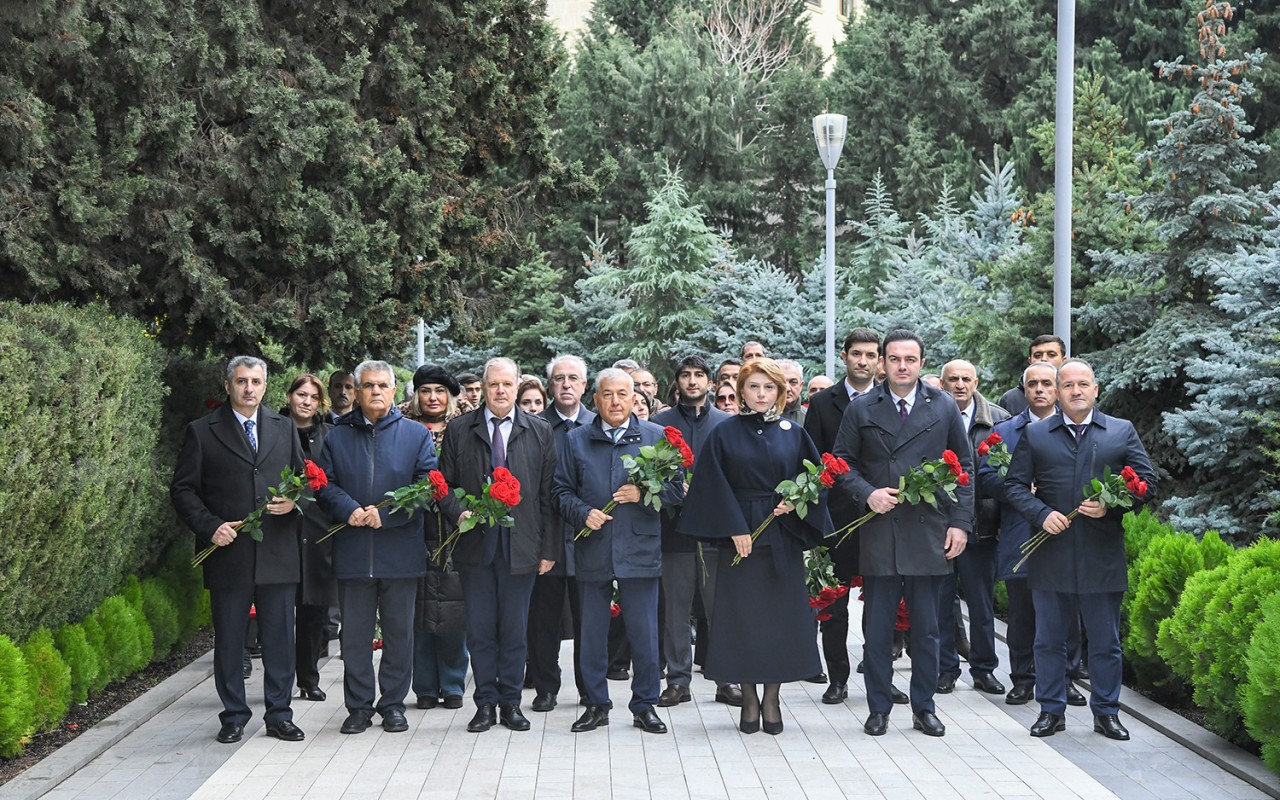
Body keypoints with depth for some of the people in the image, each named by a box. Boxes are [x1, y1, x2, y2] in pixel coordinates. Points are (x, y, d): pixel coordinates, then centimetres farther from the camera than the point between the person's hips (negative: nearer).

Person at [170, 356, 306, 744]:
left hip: (278, 553, 2)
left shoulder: (284, 428, 12)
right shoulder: (202, 432, 3)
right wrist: (210, 526, -11)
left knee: (280, 639, 5)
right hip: (228, 553, -2)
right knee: (229, 640, 5)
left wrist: (294, 501, -5)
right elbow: (183, 489, 2)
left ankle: (279, 715, 16)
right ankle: (233, 717, 17)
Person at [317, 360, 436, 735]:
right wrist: (349, 510, -15)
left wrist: (386, 514, -14)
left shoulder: (416, 435, 5)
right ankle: (359, 706, 15)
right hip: (352, 553, 1)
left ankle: (393, 703, 16)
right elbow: (325, 485, 4)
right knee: (355, 634, 6)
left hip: (400, 552, -1)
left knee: (399, 632, 5)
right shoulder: (337, 436, 10)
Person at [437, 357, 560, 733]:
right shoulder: (461, 430, 5)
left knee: (515, 629, 5)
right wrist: (459, 512, -12)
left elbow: (549, 493, 3)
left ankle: (511, 702, 16)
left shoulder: (540, 431, 5)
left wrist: (550, 547, -1)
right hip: (475, 544, 1)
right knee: (480, 629, 5)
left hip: (521, 546, 0)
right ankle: (486, 703, 14)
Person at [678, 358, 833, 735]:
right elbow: (713, 486, -3)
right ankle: (749, 700, 9)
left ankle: (771, 699, 11)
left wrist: (795, 503, -10)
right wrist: (734, 528, -11)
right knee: (743, 616, -1)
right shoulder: (724, 434, 1)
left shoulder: (793, 434, 7)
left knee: (781, 616, 1)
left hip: (783, 539, 2)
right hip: (739, 535, -2)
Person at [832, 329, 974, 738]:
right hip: (878, 533, 0)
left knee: (926, 628, 6)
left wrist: (960, 522, 1)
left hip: (929, 533, 1)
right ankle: (879, 708, 13)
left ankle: (924, 707, 17)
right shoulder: (862, 410, 5)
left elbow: (964, 467, 9)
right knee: (878, 628, 3)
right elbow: (842, 463, 8)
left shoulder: (944, 408, 7)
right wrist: (867, 494, -10)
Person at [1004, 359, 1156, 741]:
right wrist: (1042, 514, -11)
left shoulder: (1122, 432, 7)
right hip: (1051, 555, 1)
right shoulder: (1035, 434, 8)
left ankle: (1106, 712, 19)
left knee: (1105, 642, 7)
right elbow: (1015, 485, 5)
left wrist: (1112, 506, -12)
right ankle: (1051, 710, 18)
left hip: (1103, 556, 0)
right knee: (1049, 640, 7)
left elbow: (1147, 483, 4)